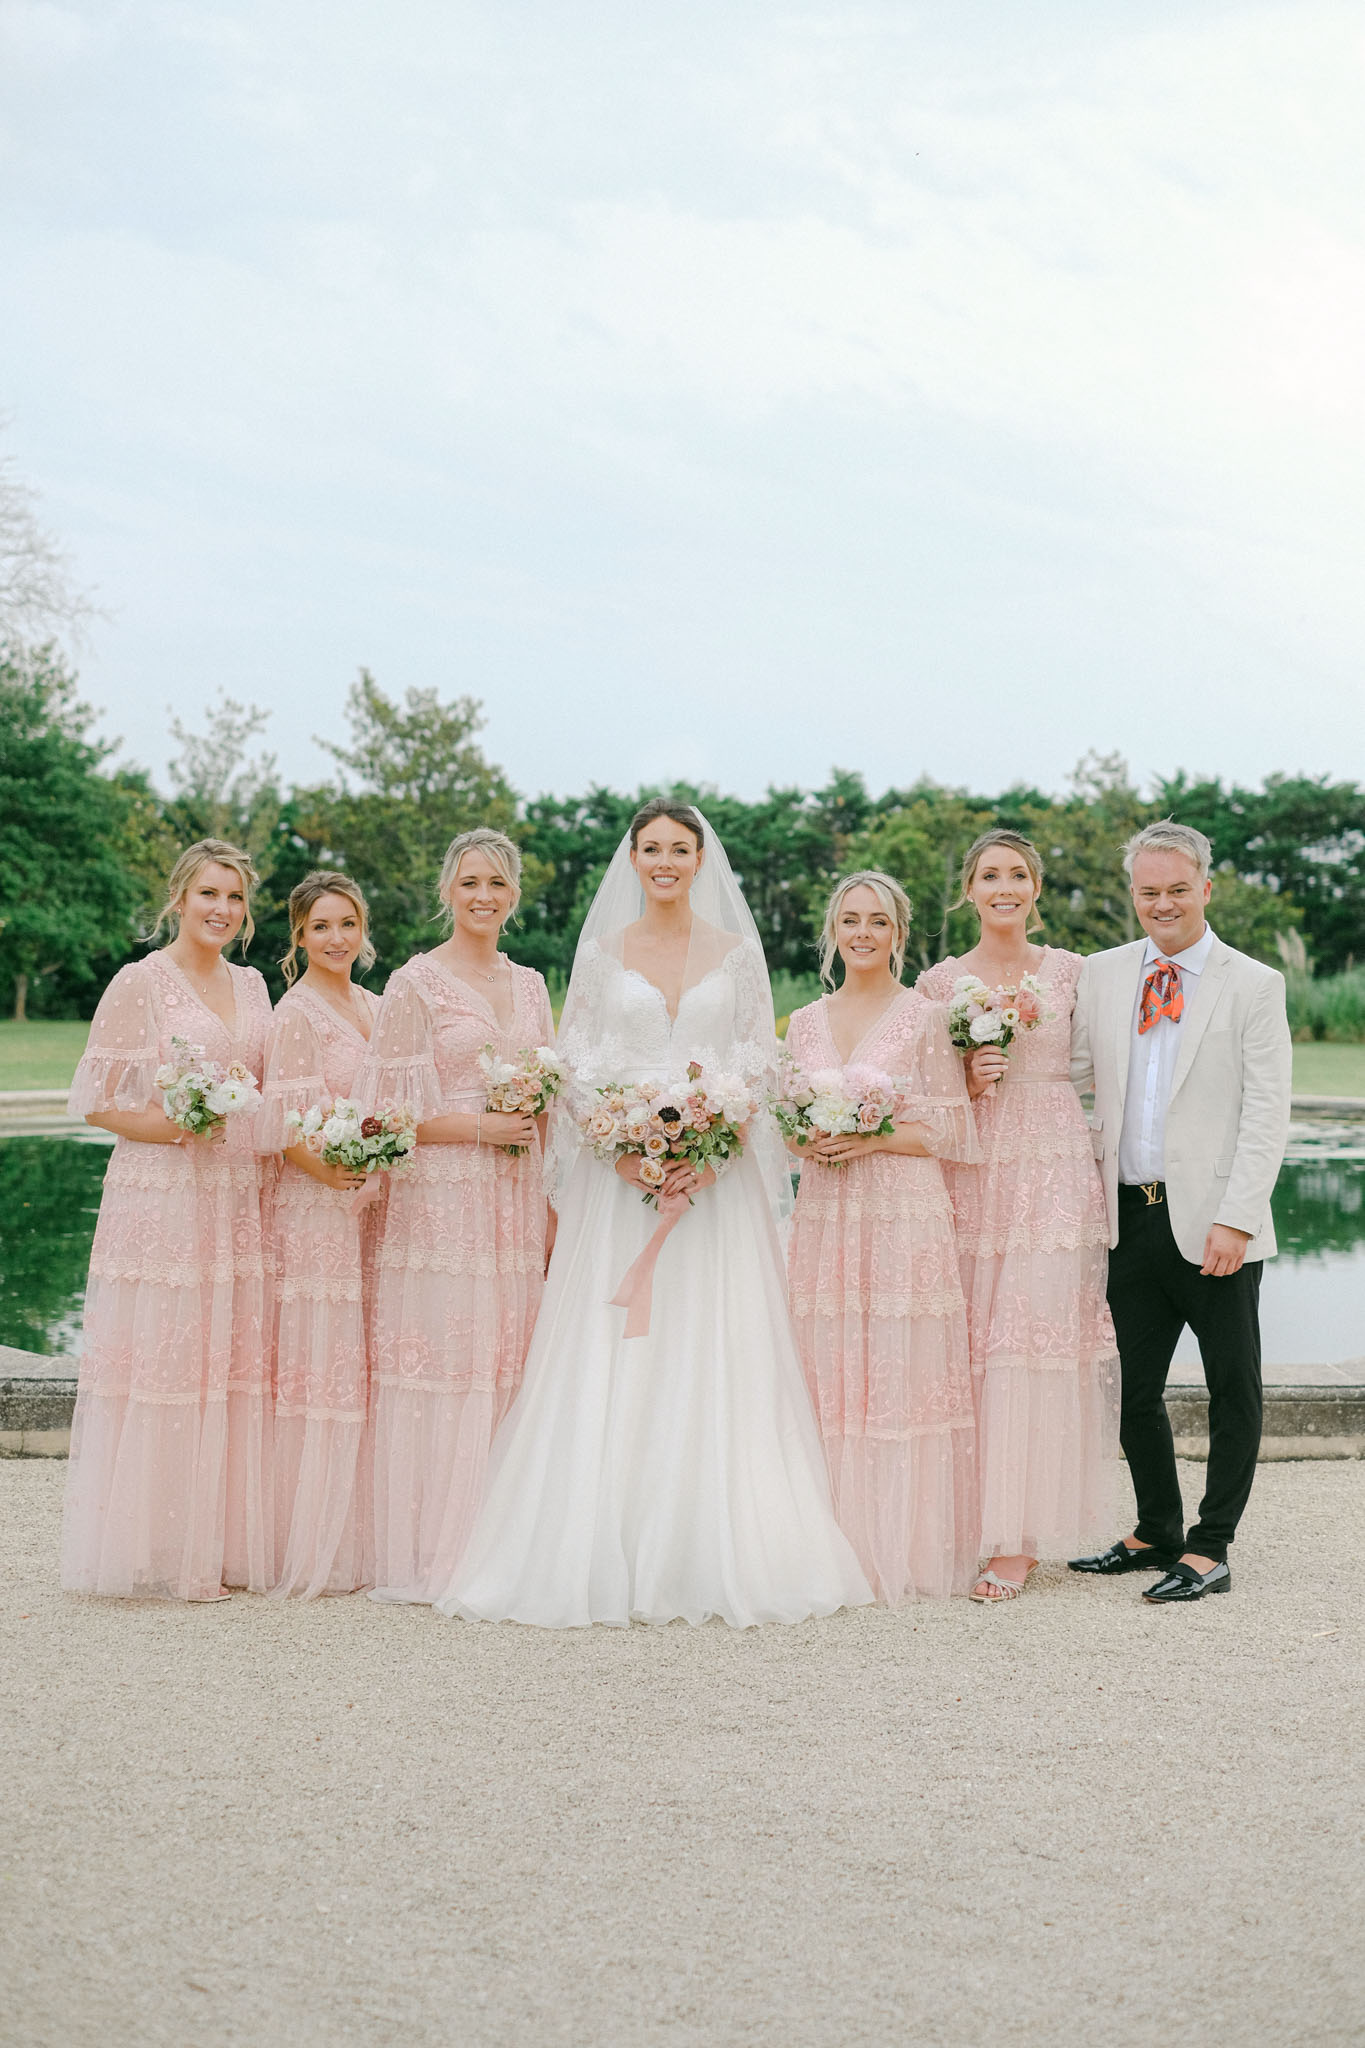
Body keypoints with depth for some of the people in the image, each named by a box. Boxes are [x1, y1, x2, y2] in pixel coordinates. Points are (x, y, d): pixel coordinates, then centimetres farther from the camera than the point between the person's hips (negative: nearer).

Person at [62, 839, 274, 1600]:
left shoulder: (252, 986, 14)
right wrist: (171, 1126, -19)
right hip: (162, 1196, -6)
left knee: (235, 1360, 7)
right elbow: (94, 1101, -5)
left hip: (240, 1200, 6)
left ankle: (228, 1543, 16)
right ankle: (158, 1554, 7)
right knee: (161, 1360, -3)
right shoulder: (140, 983, -4)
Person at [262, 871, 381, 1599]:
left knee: (361, 1367, 9)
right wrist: (336, 1170, -24)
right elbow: (282, 1128, -14)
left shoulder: (373, 1008, 15)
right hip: (315, 1210, -7)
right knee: (319, 1365, -4)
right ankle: (310, 1548, 3)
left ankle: (356, 1538, 16)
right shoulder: (296, 1013, -8)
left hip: (370, 1209, 7)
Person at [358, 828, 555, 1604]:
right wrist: (479, 1126, -15)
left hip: (518, 1200, 6)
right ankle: (429, 1557, 3)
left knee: (510, 1362, 5)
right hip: (443, 1196, -6)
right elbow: (387, 1111, -7)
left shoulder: (530, 985, 15)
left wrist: (552, 1210, 11)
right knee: (443, 1367, -5)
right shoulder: (417, 983, -3)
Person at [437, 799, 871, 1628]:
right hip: (618, 1176, 0)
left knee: (717, 1362, -3)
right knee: (611, 1363, -4)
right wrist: (621, 1152, -12)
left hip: (715, 1177, 0)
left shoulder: (737, 953, 8)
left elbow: (761, 1068, 4)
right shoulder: (601, 953, 8)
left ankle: (716, 1559, 4)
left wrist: (714, 1153, -12)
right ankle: (607, 1554, 1)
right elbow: (576, 1068, 4)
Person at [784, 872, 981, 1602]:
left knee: (901, 1377, -4)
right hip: (824, 1217, 4)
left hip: (905, 1218, -4)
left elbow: (953, 1132, -3)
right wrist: (806, 1141, -3)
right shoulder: (804, 1023, 13)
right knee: (829, 1381, 4)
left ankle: (906, 1552, 4)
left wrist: (874, 1138, -14)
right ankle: (839, 1548, 12)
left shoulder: (925, 1019, -1)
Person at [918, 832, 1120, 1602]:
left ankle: (1018, 1537, -4)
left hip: (1056, 1169, -2)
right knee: (970, 1345, 0)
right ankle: (970, 1517, 9)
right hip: (970, 1172, 2)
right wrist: (967, 1080, -6)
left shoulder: (1069, 972, 6)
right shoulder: (939, 982, 9)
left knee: (1037, 1343, -7)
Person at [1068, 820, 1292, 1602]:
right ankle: (1157, 1533, 28)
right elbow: (1071, 1074, 12)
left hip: (1212, 1221, -4)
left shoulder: (1255, 985, -3)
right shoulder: (1101, 975, 9)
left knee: (1234, 1392, 4)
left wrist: (1234, 1219, -16)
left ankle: (1210, 1549, 15)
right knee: (1136, 1389, 13)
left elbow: (1267, 1114, -8)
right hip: (1131, 1215, 4)